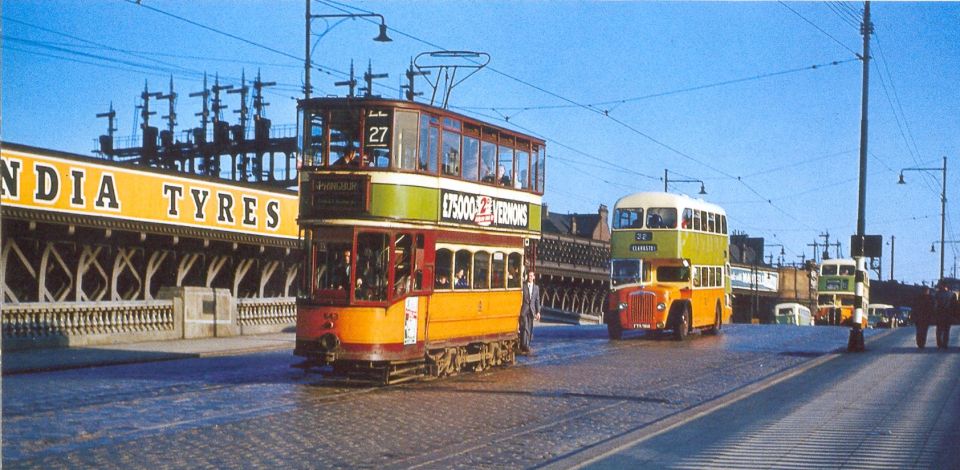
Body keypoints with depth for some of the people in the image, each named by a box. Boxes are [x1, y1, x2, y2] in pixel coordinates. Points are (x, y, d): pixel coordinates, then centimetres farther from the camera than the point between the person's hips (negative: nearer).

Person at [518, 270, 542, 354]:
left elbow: (537, 300, 12)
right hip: (523, 310, -4)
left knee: (530, 329, 5)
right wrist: (518, 309, -8)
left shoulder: (536, 287, 11)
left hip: (531, 311, 4)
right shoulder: (523, 286, -2)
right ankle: (524, 347, -12)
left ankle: (525, 346, 12)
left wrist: (538, 312, 7)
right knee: (524, 328, -10)